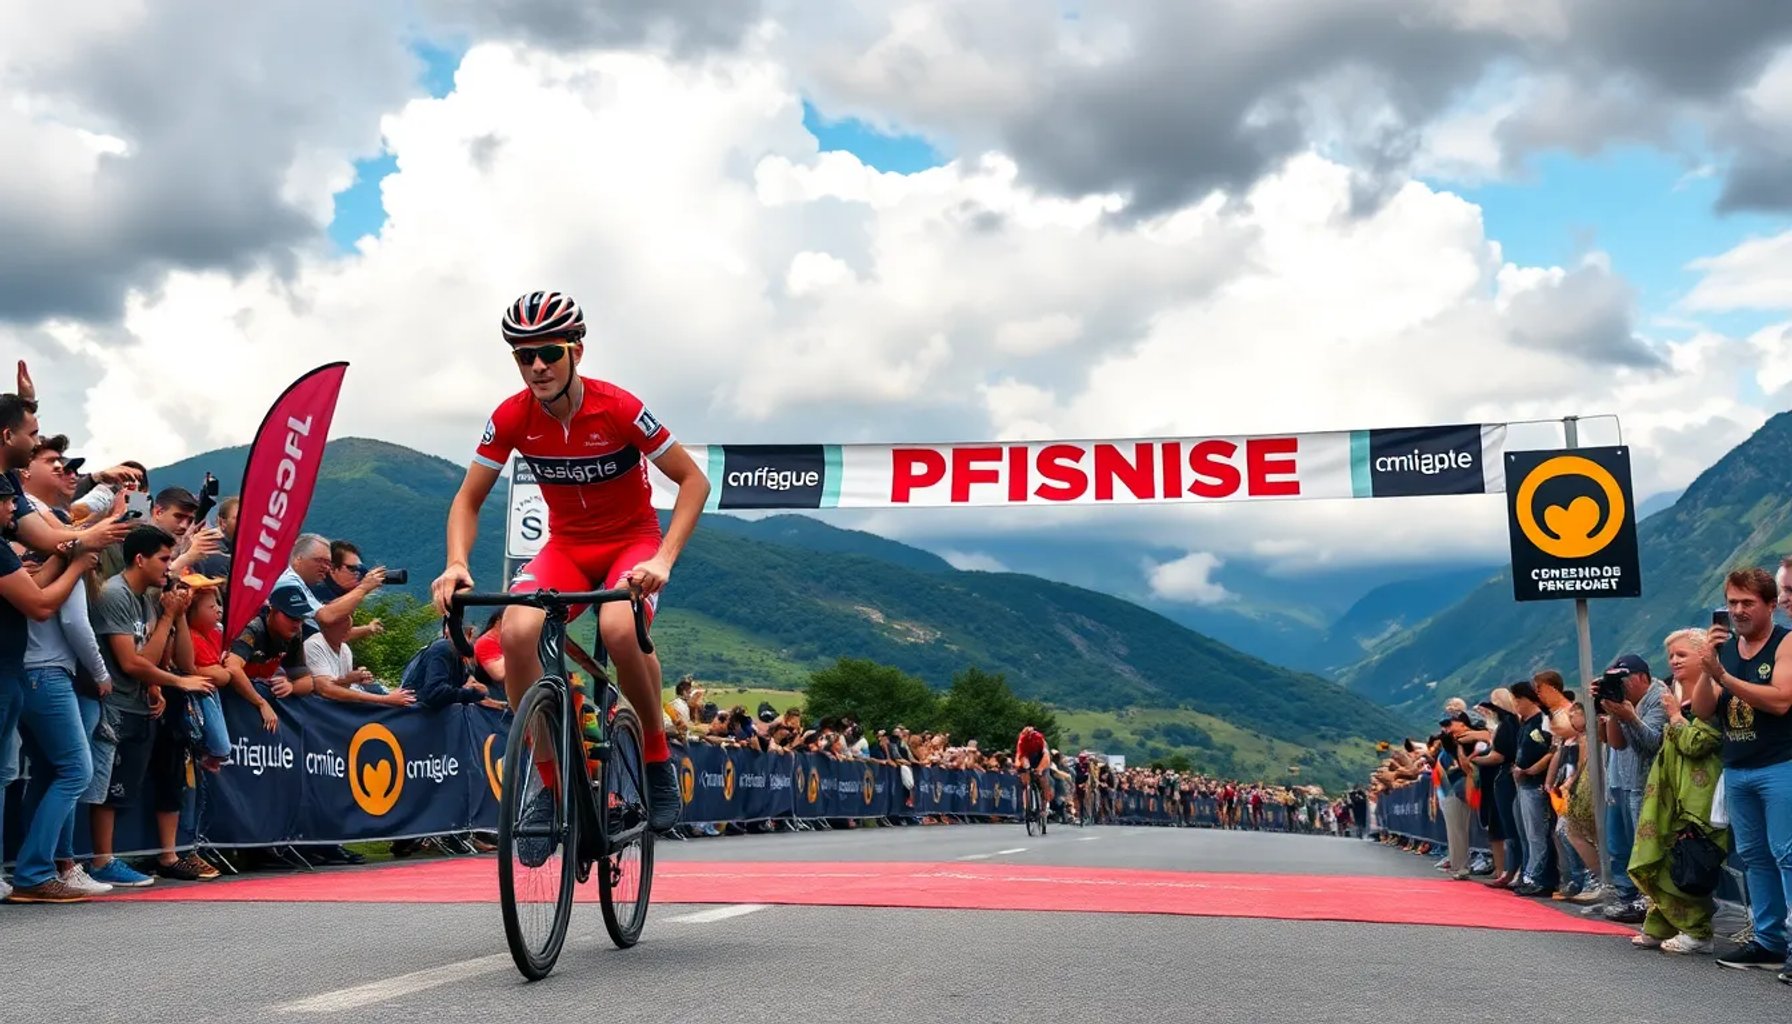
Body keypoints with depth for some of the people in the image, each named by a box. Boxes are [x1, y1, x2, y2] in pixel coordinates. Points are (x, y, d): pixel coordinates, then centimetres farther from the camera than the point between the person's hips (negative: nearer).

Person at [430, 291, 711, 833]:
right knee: (516, 632, -28)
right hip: (566, 545, 3)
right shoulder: (512, 417, -12)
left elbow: (694, 480, -17)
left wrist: (663, 559, -29)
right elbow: (469, 500, -3)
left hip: (631, 539, -3)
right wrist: (457, 564, -22)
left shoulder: (618, 408, -21)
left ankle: (657, 758, -10)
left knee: (619, 629, -36)